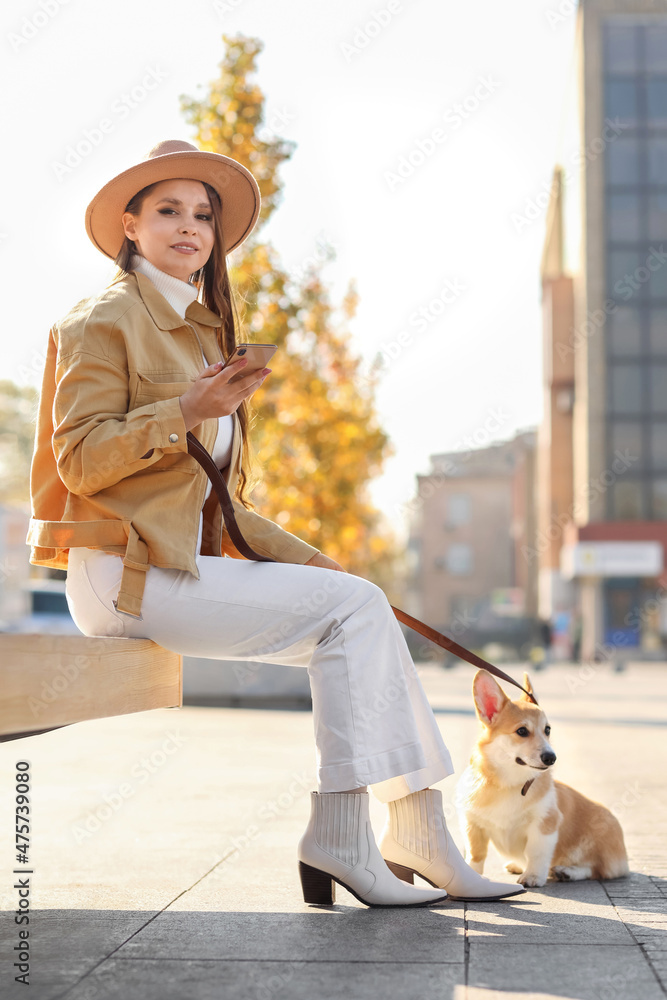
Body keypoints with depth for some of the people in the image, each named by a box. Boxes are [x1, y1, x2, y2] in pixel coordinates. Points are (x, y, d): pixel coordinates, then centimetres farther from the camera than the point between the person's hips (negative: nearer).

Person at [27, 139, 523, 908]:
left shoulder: (202, 333, 23)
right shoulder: (105, 319, -2)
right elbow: (80, 460, -13)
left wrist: (298, 555, 9)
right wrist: (185, 412, -23)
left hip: (186, 562, 8)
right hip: (123, 574, -8)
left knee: (362, 613, -6)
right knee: (353, 605, -18)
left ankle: (419, 834, -8)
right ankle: (340, 837, -16)